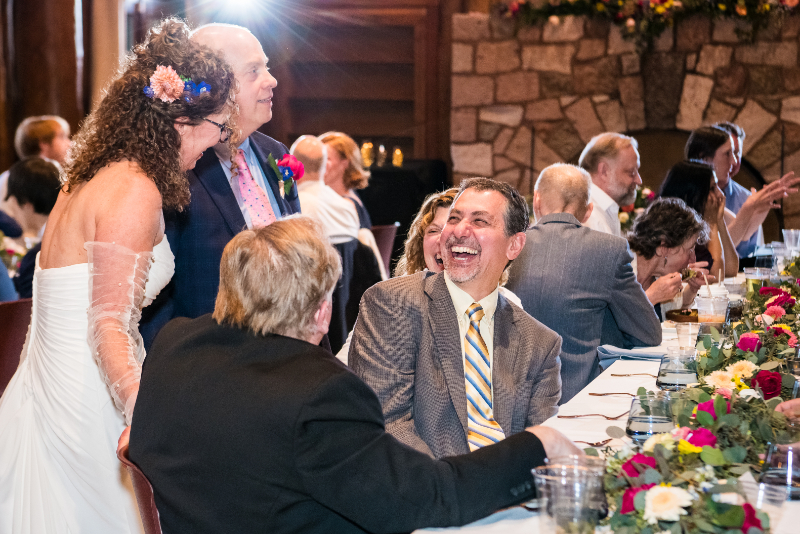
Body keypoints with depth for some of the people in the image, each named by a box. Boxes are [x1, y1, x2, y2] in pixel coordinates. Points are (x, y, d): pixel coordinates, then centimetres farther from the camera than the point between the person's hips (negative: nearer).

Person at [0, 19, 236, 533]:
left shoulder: (93, 178, 11)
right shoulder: (135, 192, -18)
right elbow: (108, 325, -24)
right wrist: (145, 418, -35)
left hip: (49, 388, 10)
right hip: (85, 405, -10)